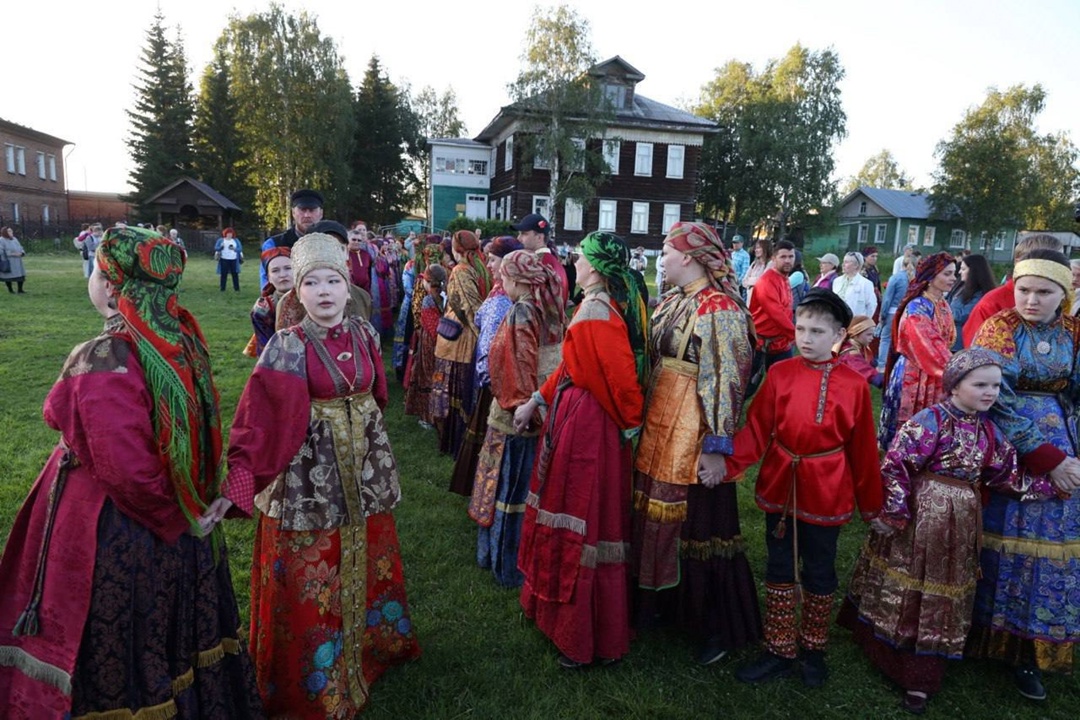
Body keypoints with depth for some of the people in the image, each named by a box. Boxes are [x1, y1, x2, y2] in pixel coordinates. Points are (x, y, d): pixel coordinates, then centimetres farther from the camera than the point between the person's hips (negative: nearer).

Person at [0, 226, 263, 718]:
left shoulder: (103, 361, -25)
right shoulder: (180, 338, -5)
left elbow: (127, 471, -26)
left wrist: (168, 512, -10)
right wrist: (184, 508, 12)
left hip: (114, 533, -7)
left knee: (114, 665, 15)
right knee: (170, 643, 25)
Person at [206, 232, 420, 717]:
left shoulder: (363, 334, -1)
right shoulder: (288, 347, -15)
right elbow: (259, 421, -19)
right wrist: (236, 486, -27)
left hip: (364, 469, 5)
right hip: (309, 473, -5)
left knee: (367, 563, 19)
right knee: (310, 579, 7)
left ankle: (367, 648, 44)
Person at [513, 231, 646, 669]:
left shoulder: (595, 309, -21)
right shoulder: (603, 305, 10)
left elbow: (619, 375, -23)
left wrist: (629, 423, -9)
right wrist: (534, 401, 18)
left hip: (587, 422, -10)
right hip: (573, 415, 10)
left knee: (583, 521, 2)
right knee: (572, 512, 21)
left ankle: (590, 639, 19)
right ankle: (563, 609, 41)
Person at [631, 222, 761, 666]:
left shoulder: (719, 310, -16)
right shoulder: (671, 303, 10)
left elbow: (726, 381, -19)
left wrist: (718, 447, -20)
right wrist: (647, 419, 17)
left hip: (693, 432, -8)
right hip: (659, 426, 8)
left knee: (697, 525, 3)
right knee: (656, 514, 16)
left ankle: (717, 627, 22)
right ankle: (663, 601, 37)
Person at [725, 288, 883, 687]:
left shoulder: (854, 384, -7)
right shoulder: (779, 374, -5)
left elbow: (862, 448, -2)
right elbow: (756, 429, -8)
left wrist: (871, 502, 5)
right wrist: (729, 464, -21)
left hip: (825, 493, -1)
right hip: (779, 487, 2)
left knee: (819, 572, 15)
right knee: (780, 569, 14)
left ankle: (813, 649, 37)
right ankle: (779, 652, 30)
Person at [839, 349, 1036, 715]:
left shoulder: (987, 428, 4)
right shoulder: (932, 419, -17)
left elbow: (1005, 474, 11)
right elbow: (896, 464, -20)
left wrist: (1050, 482, 4)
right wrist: (892, 513, -19)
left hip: (960, 523, 7)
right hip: (920, 515, -7)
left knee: (941, 595, 14)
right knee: (907, 587, 9)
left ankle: (919, 678, 27)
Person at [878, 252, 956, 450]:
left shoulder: (943, 306, 10)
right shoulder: (917, 309, -17)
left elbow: (945, 343, 16)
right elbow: (931, 348, -23)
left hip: (936, 380, 8)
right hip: (915, 378, -8)